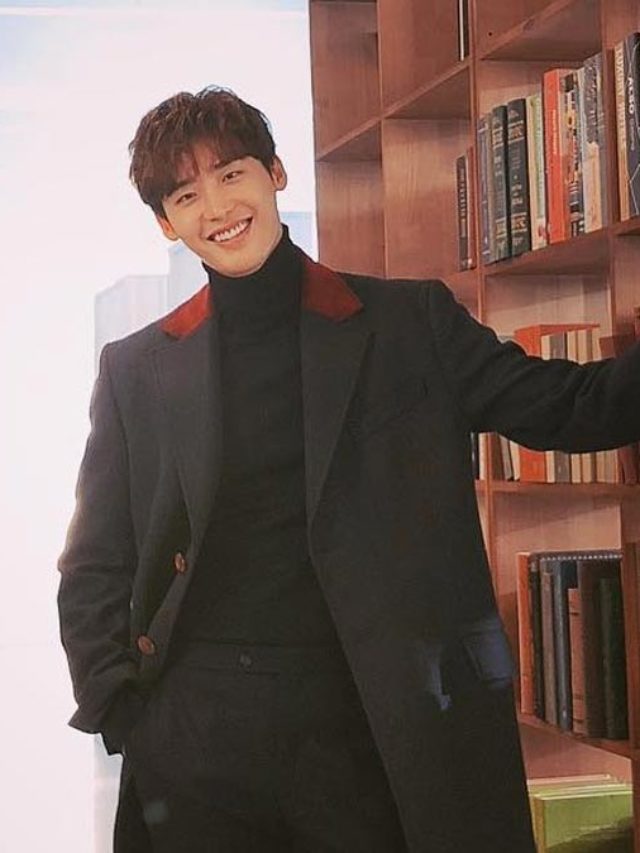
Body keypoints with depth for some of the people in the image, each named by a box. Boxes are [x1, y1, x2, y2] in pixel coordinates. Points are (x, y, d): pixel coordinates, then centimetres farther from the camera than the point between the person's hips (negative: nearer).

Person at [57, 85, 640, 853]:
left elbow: (571, 408, 3)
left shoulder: (410, 323, 5)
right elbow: (93, 572, 10)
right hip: (195, 744, 1)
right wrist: (121, 720, -1)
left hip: (372, 735, -1)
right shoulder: (136, 369, 8)